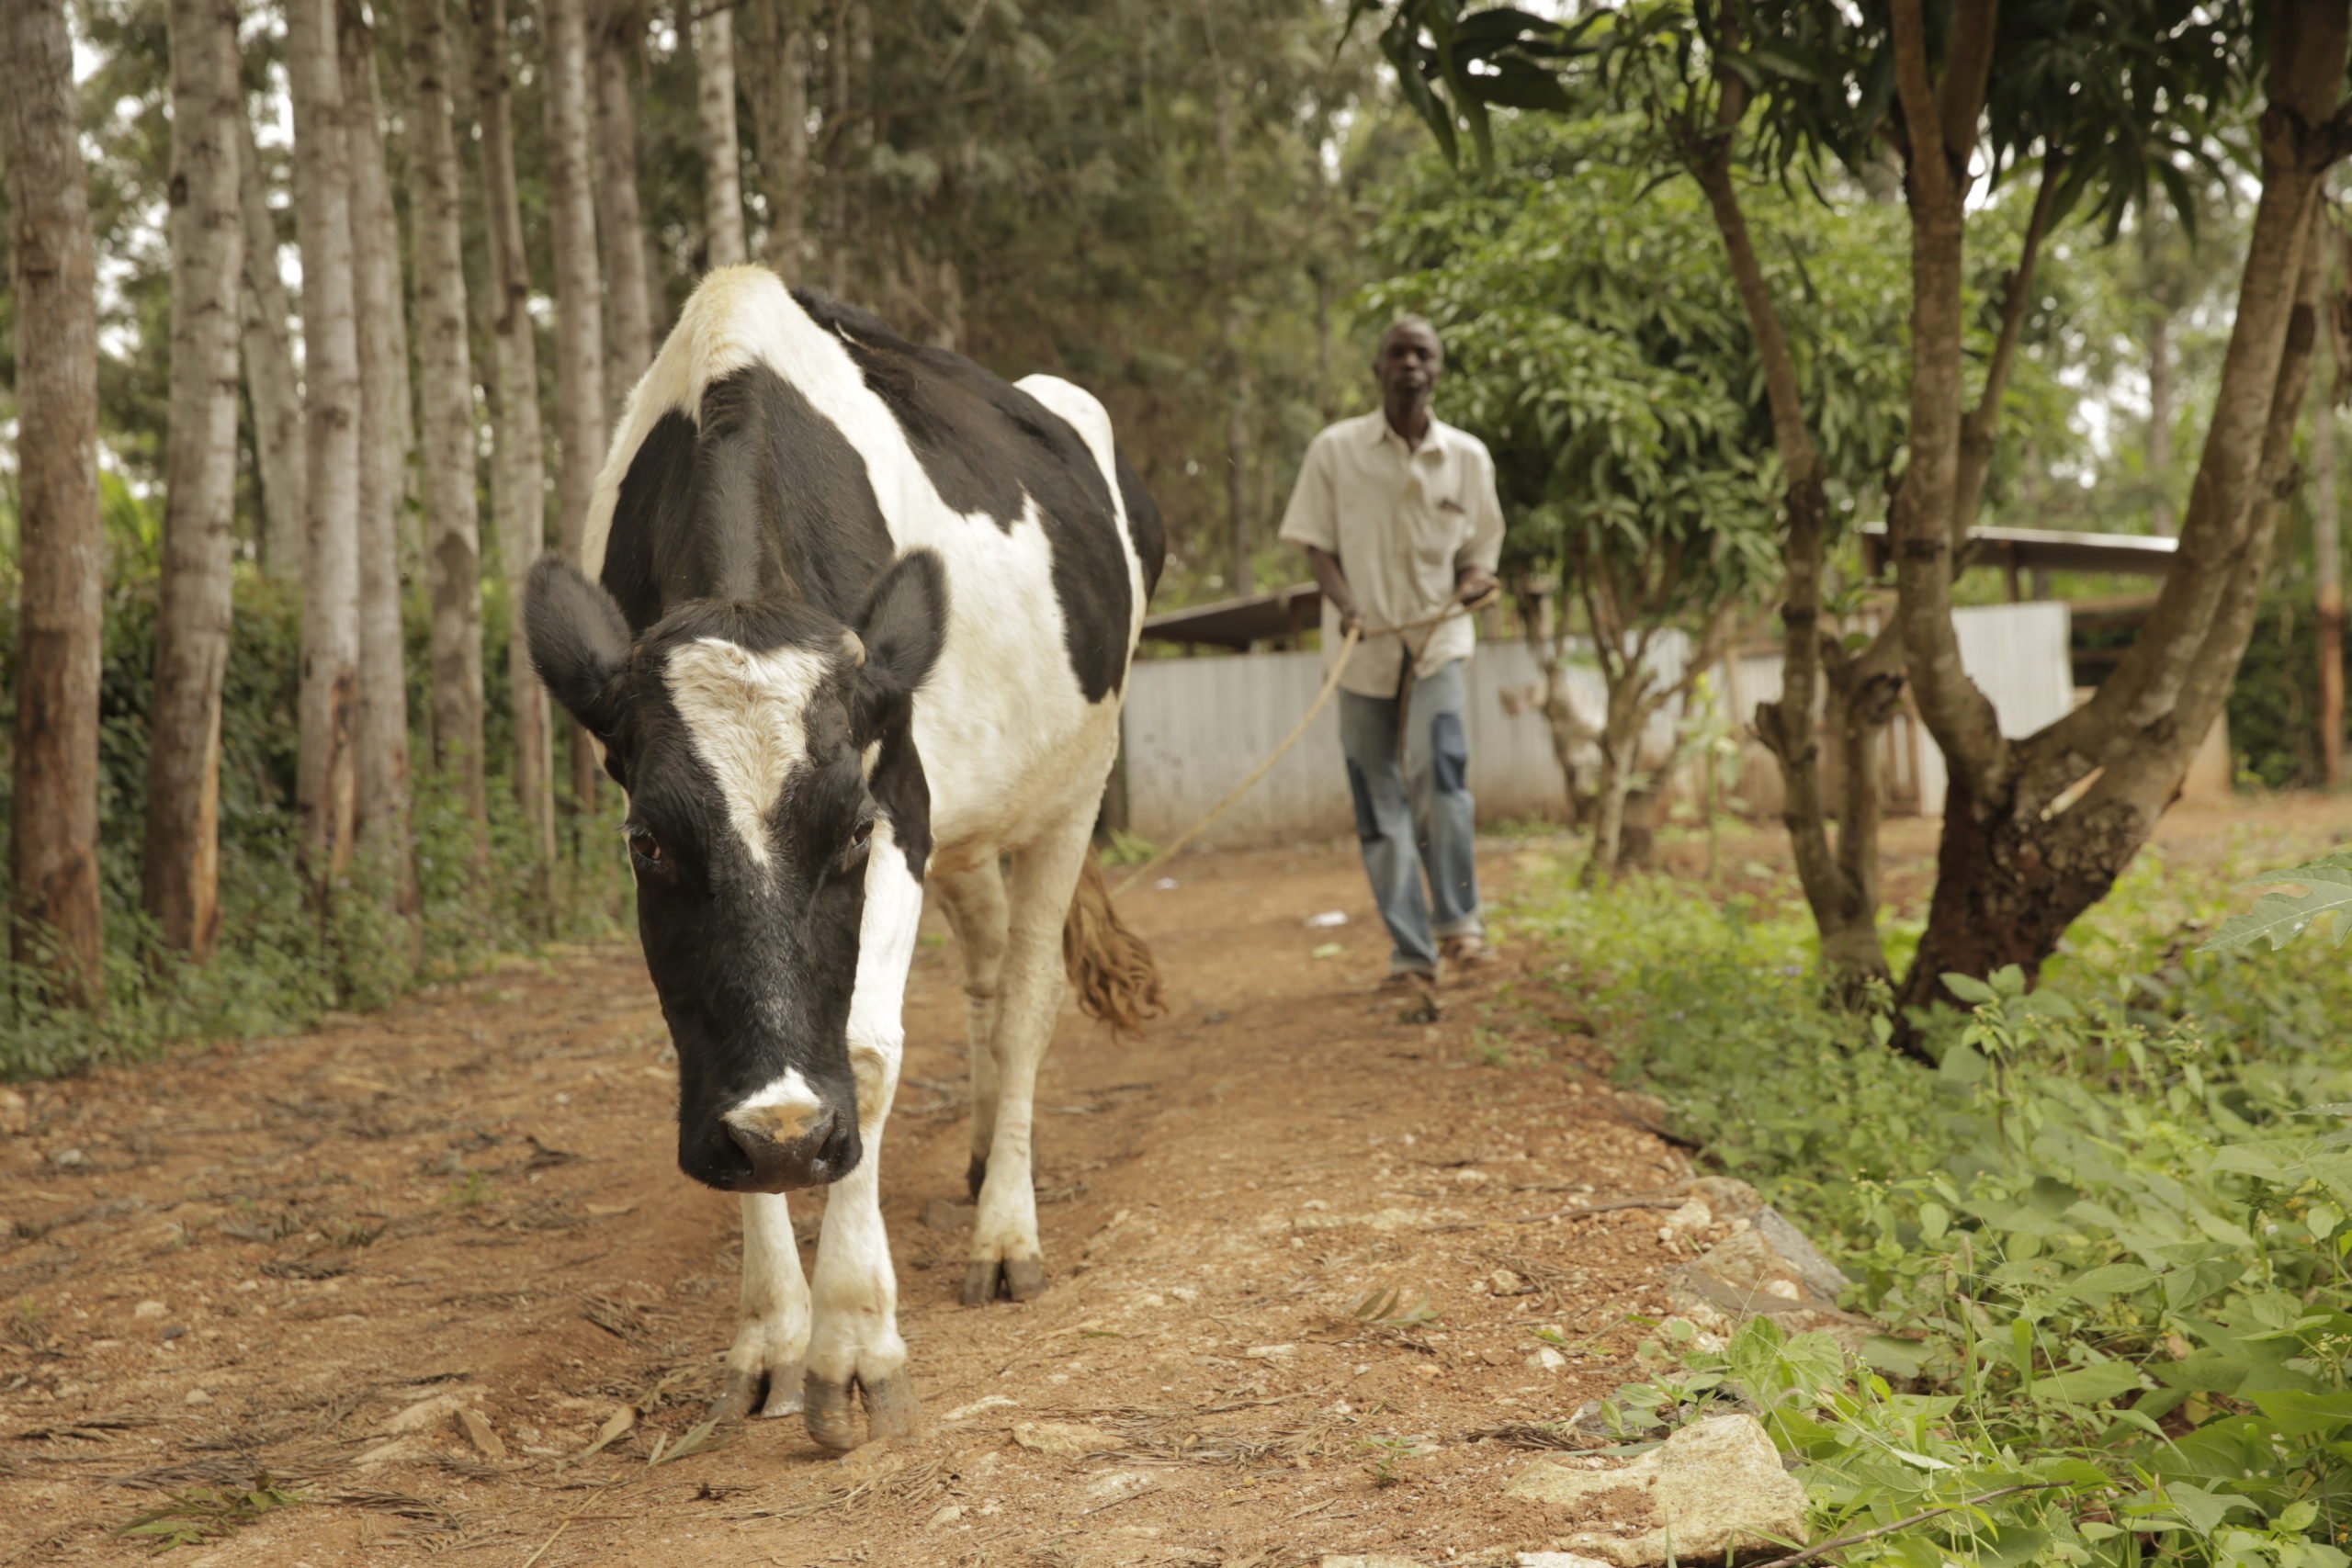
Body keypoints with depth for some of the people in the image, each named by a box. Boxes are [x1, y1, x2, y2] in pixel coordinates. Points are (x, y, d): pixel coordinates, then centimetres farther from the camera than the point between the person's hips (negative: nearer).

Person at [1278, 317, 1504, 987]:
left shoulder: (1468, 456, 4)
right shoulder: (1336, 450, -1)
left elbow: (1479, 549, 10)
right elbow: (1316, 542, 2)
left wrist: (1475, 580, -13)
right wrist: (1345, 604, -16)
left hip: (1437, 638, 0)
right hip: (1363, 647, 0)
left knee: (1437, 771, -21)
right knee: (1379, 798, 3)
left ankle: (1458, 919, -4)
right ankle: (1410, 951, 11)